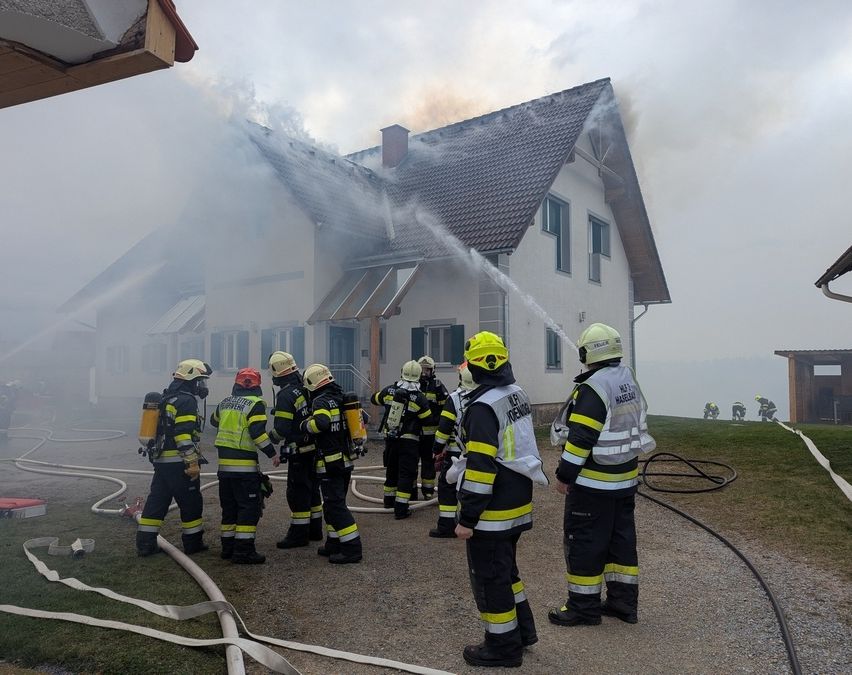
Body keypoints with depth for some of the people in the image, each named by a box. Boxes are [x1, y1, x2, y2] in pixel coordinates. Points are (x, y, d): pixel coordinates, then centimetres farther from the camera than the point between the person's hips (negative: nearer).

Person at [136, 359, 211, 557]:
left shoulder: (167, 398, 18)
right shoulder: (186, 401, -14)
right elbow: (184, 435, -22)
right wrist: (193, 462, -21)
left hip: (160, 459, 9)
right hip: (178, 462, -9)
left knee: (156, 501, 12)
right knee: (191, 503, 3)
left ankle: (145, 543, 14)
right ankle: (193, 543, 12)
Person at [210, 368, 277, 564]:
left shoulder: (225, 403, 12)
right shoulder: (255, 404, -9)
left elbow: (214, 421, 30)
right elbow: (258, 432, -19)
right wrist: (272, 453, -11)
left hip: (224, 462, 7)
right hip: (245, 463, -7)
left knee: (229, 507, 16)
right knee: (250, 507, -3)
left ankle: (228, 547, 23)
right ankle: (244, 551, -5)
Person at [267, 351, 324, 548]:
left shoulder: (285, 396, -18)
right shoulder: (307, 390, 3)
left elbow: (281, 430, -18)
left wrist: (271, 438, 0)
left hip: (299, 452, -8)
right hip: (316, 449, 8)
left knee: (298, 493, 2)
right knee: (312, 489, 18)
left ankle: (299, 534, 9)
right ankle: (314, 530, 28)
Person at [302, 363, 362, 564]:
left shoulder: (321, 401, -14)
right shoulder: (341, 398, 11)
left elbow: (320, 422, -32)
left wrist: (306, 424, -13)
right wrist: (355, 443, 26)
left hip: (330, 464, -9)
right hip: (346, 460, 9)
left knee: (335, 506, -5)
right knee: (333, 503, 18)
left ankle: (352, 548, -6)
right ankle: (334, 544, 24)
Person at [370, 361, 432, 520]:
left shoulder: (390, 390, -5)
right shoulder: (419, 398, -16)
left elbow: (374, 399, 13)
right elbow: (427, 419, -7)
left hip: (390, 438, 5)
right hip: (409, 440, -5)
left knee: (391, 468, 21)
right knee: (406, 473, 1)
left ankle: (389, 499, 37)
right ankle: (401, 508, -2)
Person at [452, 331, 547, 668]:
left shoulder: (483, 407, -23)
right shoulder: (519, 395, 7)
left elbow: (480, 467, -25)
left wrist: (466, 518, -19)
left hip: (493, 511, -9)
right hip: (518, 503, 9)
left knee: (489, 576, 6)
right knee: (506, 568, 24)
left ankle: (503, 645, 19)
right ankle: (523, 629, 35)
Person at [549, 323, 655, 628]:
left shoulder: (593, 388, -21)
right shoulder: (629, 379, 6)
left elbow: (581, 439, -24)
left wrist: (564, 475, -15)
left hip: (593, 483, -9)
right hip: (626, 477, 9)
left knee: (584, 542, 2)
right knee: (622, 537, 16)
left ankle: (584, 606, 12)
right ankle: (624, 601, 26)